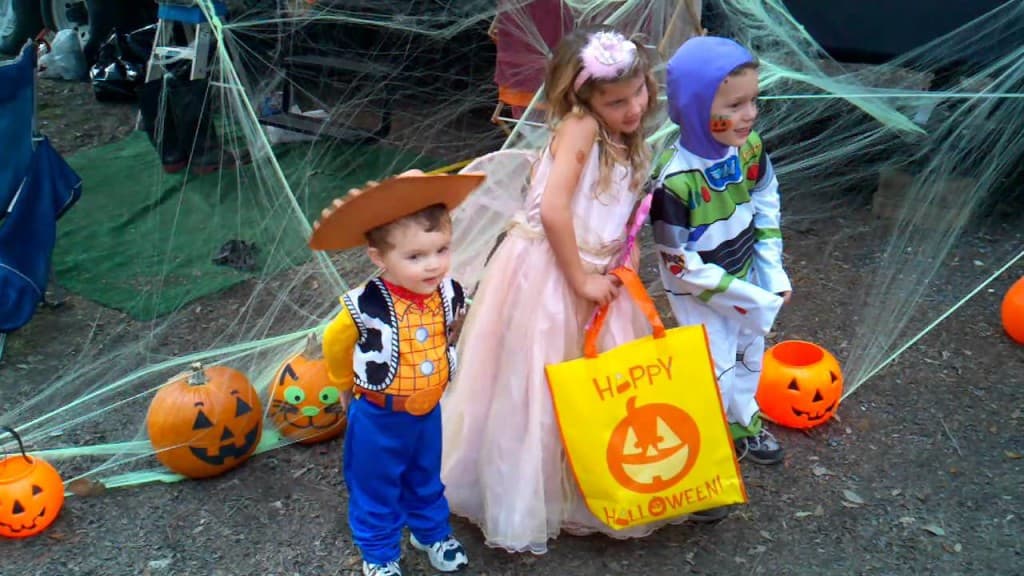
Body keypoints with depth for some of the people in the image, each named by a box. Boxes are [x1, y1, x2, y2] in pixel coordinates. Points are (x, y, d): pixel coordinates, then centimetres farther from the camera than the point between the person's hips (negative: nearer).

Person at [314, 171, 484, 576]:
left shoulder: (450, 295, -16)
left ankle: (432, 533, 53)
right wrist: (354, 385, 5)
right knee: (375, 491, 18)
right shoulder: (366, 307, -32)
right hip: (379, 417, -4)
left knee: (426, 481, 28)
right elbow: (335, 346, -11)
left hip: (428, 411, 4)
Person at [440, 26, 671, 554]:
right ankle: (521, 508, 21)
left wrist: (624, 257, -1)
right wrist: (579, 280, -19)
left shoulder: (628, 149, 9)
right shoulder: (579, 128, -16)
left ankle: (588, 495, 33)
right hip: (547, 275, -8)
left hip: (591, 275, 8)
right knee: (536, 393, 3)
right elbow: (553, 210, -26)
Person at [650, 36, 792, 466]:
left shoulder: (749, 147, -14)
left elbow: (767, 207, 3)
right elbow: (682, 265, -26)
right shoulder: (675, 182, -34)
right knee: (716, 369, 6)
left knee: (750, 353, 24)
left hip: (745, 275, 7)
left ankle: (743, 422, 51)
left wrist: (773, 273, -4)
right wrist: (747, 297, -21)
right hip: (700, 294, -6)